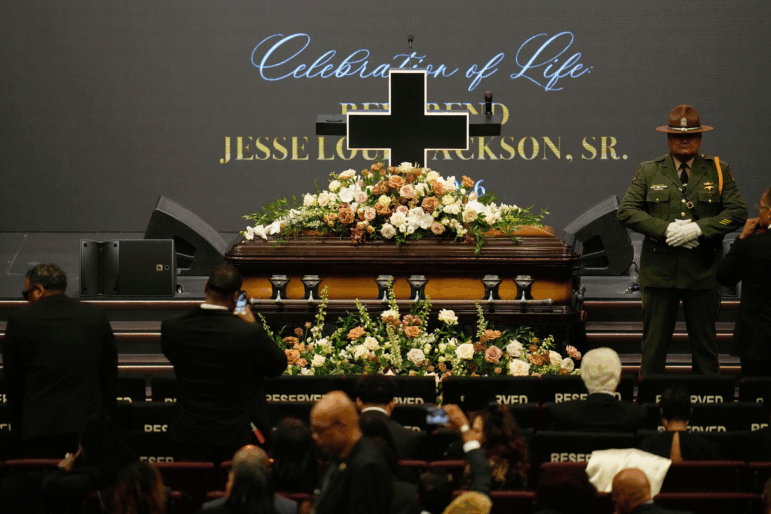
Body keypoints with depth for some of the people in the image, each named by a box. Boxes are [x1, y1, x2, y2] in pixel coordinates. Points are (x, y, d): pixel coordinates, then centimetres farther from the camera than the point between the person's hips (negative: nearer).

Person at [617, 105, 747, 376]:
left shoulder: (719, 171, 6)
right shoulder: (648, 172, 6)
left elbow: (738, 212, -1)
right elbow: (626, 211, 0)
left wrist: (699, 229, -14)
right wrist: (665, 230, -13)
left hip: (702, 272, 0)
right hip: (659, 270, 0)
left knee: (705, 345, 6)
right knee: (654, 343, 1)